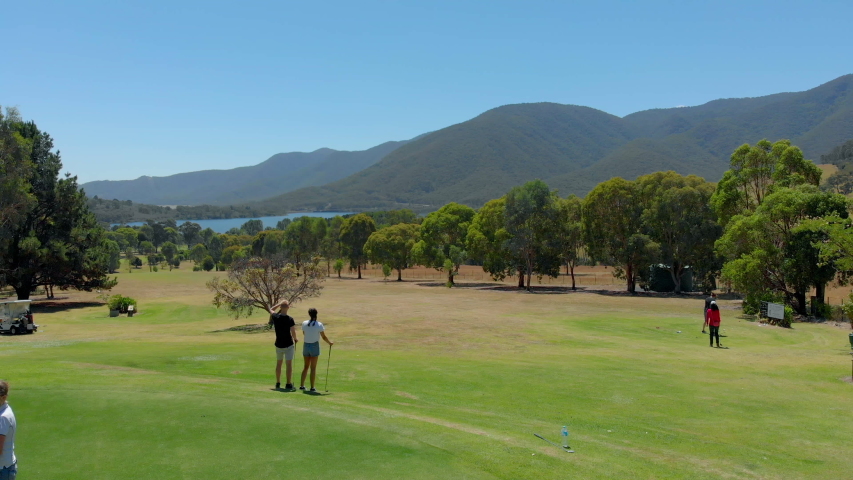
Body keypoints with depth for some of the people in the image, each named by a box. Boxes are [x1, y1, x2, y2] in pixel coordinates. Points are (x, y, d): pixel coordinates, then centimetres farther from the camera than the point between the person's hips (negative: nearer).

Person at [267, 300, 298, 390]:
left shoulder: (275, 317, -6)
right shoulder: (290, 319, -17)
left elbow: (271, 309, 17)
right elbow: (293, 332, -17)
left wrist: (280, 303, 13)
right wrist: (295, 339, 3)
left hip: (278, 345, 4)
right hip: (288, 345, -4)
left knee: (278, 363, 17)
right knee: (289, 364, 0)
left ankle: (278, 383, 23)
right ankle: (288, 384, -2)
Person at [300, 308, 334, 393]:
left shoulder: (304, 323, -2)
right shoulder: (319, 325, -12)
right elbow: (324, 337, -6)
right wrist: (330, 343, 11)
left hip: (306, 346, 4)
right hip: (314, 346, -3)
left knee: (306, 366, 17)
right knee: (313, 368, 3)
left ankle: (302, 385, 20)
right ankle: (312, 387, 6)